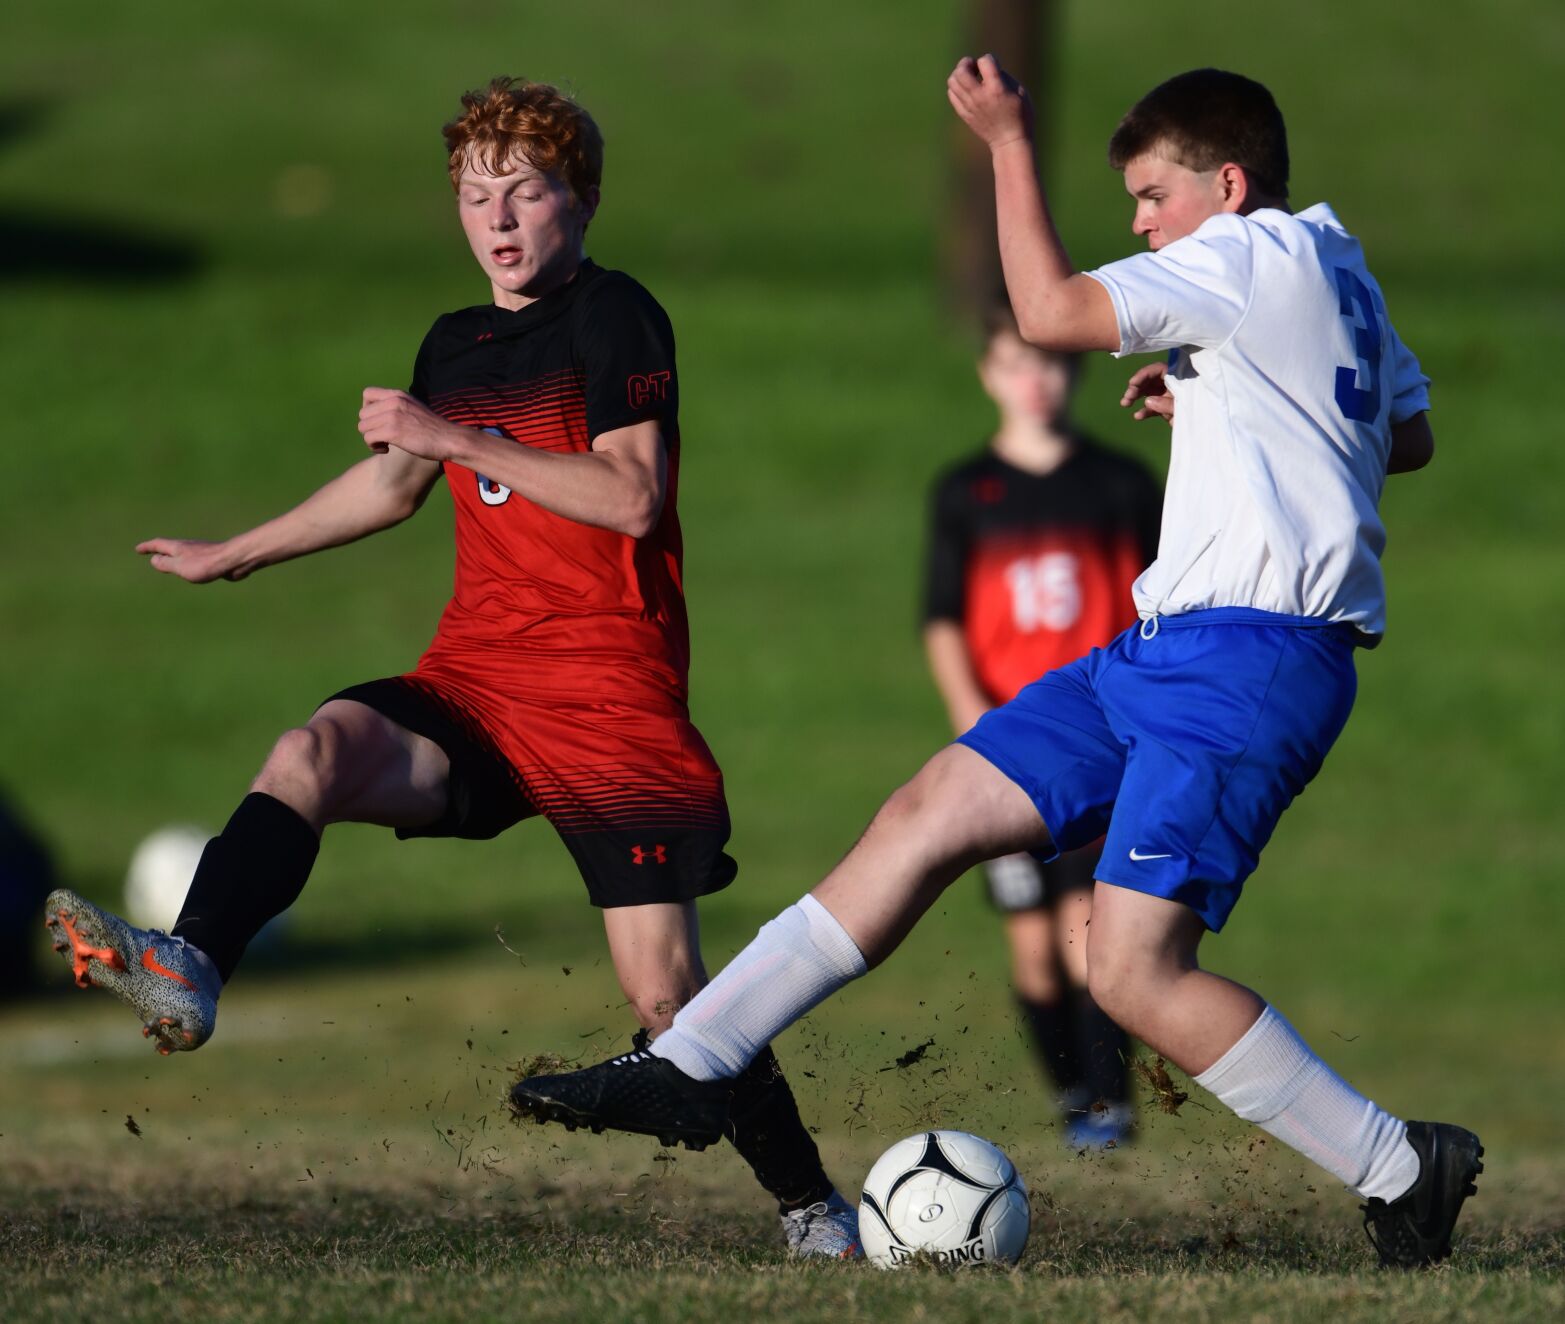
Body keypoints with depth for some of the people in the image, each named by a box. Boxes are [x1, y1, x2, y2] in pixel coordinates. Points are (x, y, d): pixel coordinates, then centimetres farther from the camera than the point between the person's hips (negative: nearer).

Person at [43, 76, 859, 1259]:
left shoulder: (614, 317, -5)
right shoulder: (456, 345, 15)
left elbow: (632, 496, -18)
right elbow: (394, 483, 33)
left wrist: (460, 439, -19)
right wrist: (236, 554, 42)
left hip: (612, 694, -6)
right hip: (472, 683, 6)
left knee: (661, 988, -10)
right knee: (310, 757, -25)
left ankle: (811, 1205, 7)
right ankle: (185, 974, -44)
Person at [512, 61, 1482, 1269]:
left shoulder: (1255, 256, -11)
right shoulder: (1338, 270, 19)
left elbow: (1050, 312, -20)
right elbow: (1410, 436, 34)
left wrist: (1011, 142, -10)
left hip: (1248, 661, -10)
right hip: (1173, 648, 10)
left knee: (1133, 972, -17)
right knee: (929, 815, 6)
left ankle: (1402, 1172, -6)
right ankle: (690, 1066, 8)